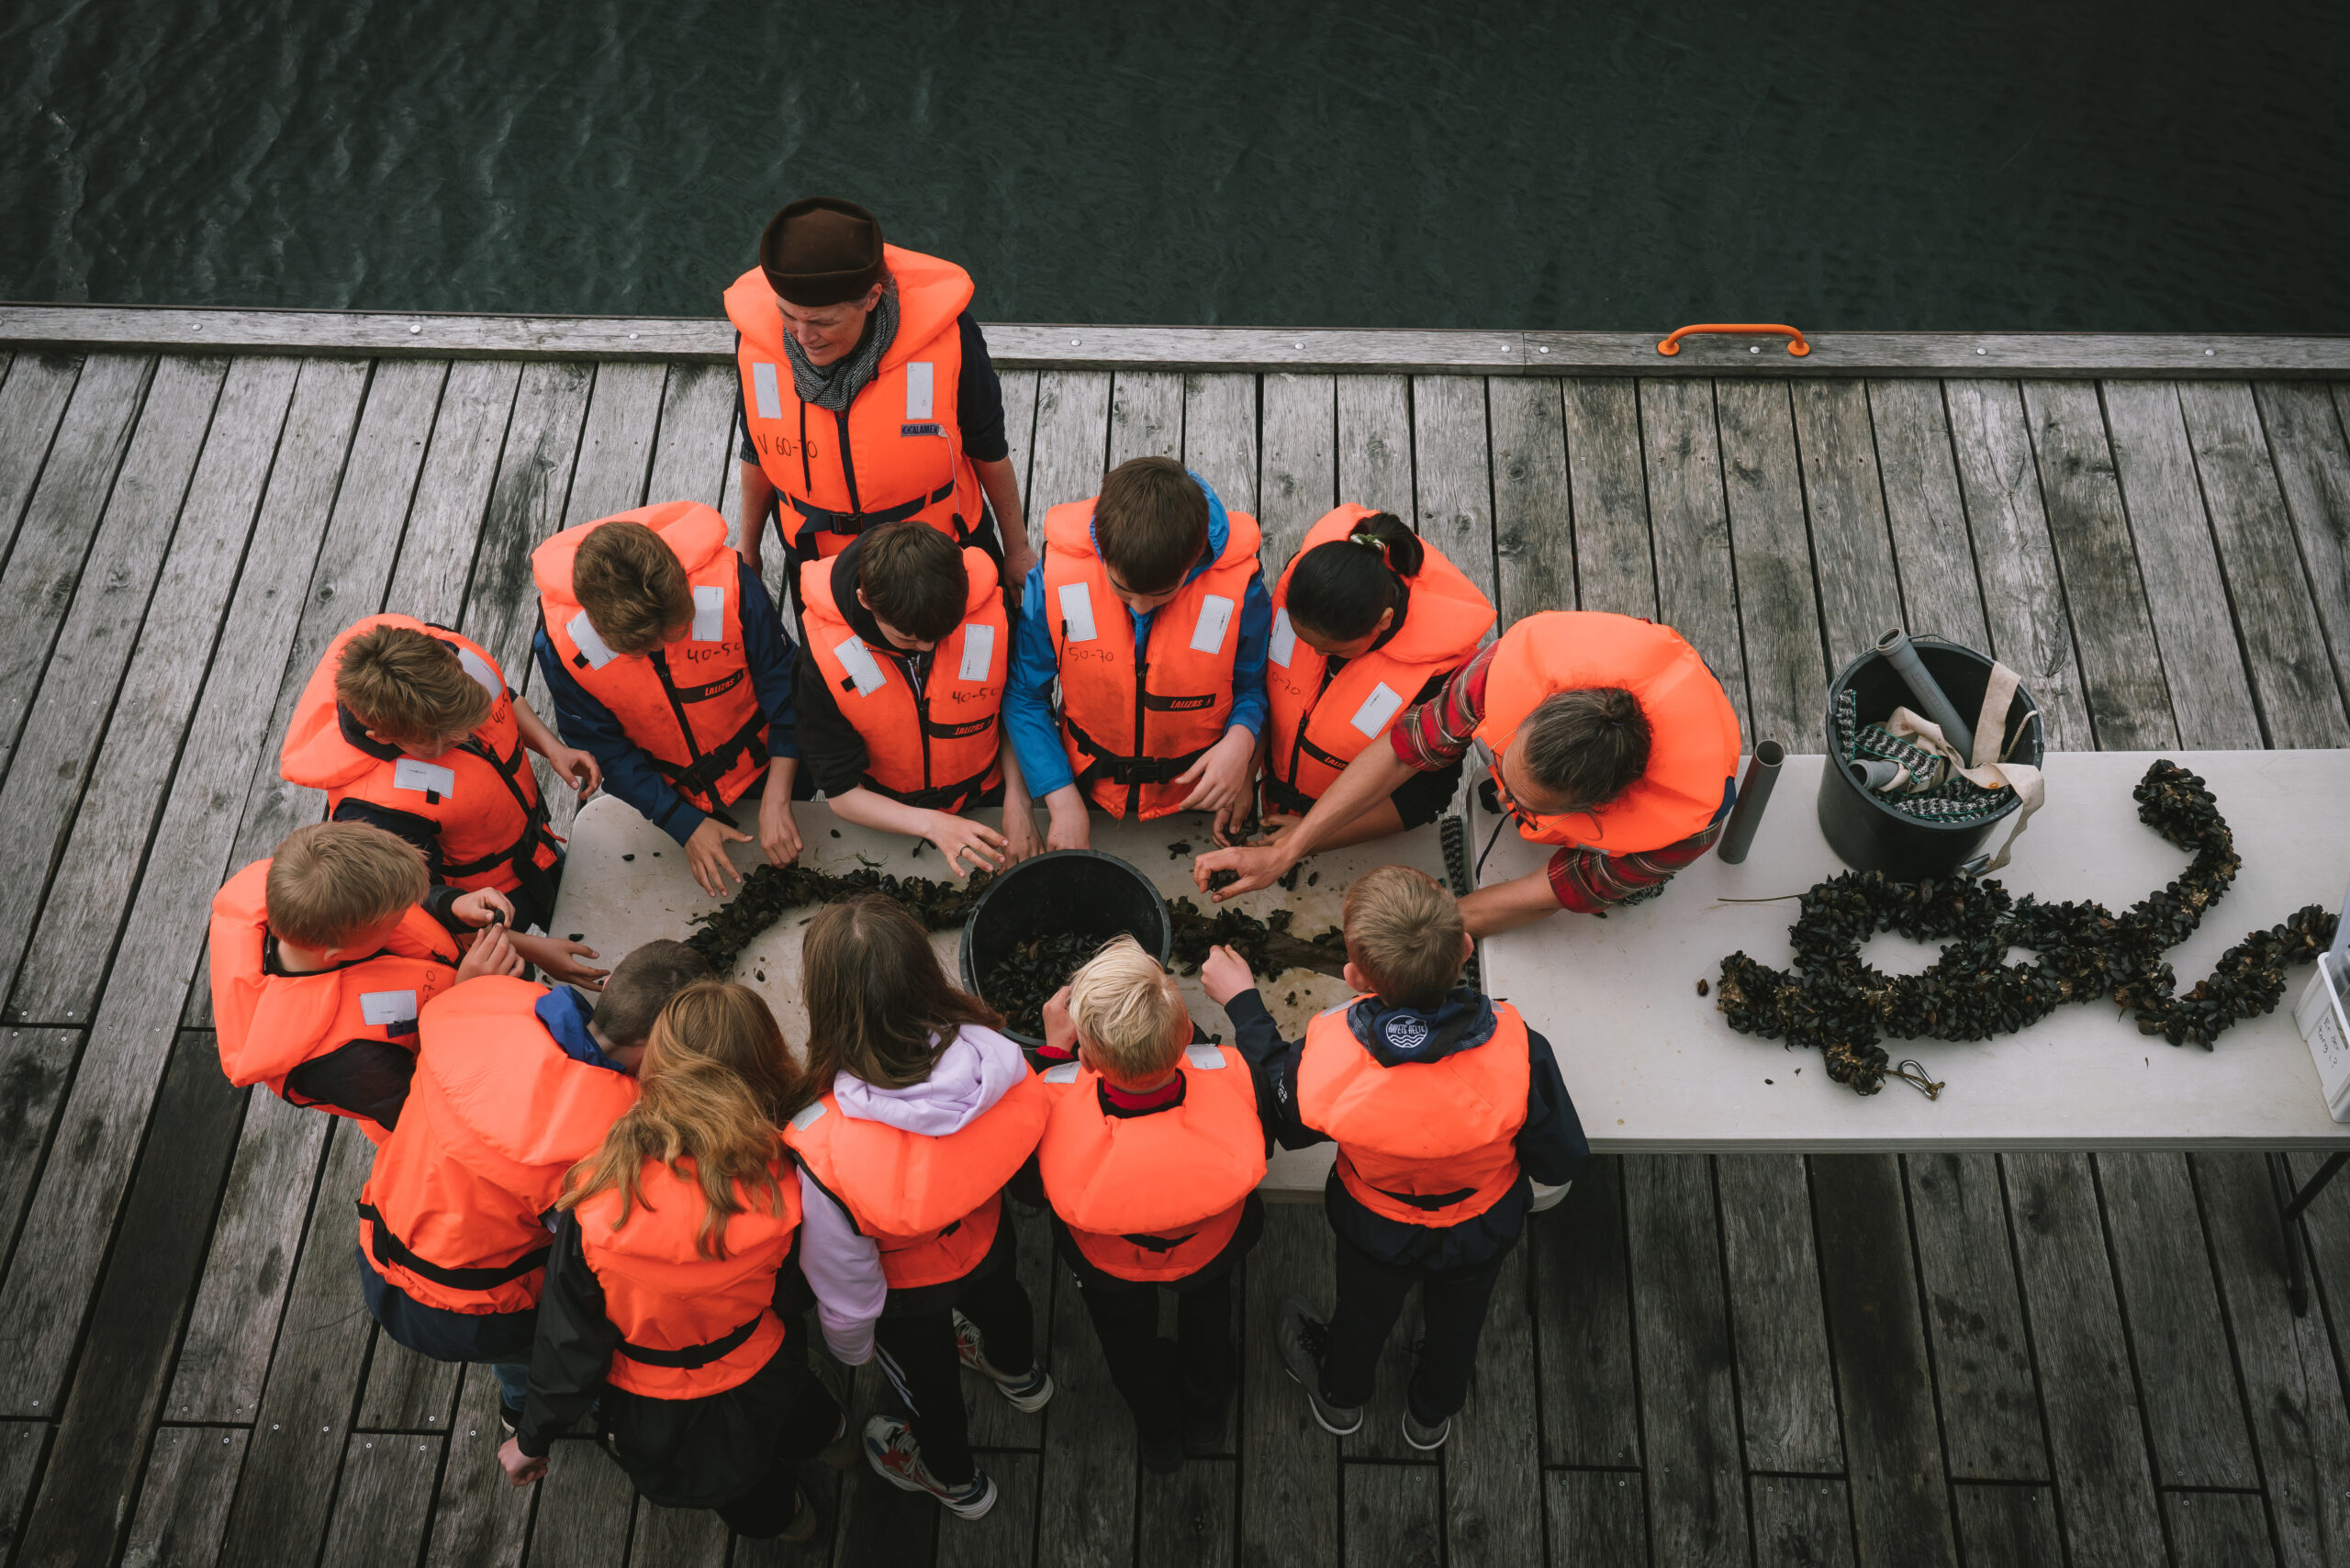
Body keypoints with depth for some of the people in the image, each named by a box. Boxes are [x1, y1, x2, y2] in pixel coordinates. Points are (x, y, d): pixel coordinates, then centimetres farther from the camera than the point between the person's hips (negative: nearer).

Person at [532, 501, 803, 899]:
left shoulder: (729, 585, -35)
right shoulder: (561, 644, -31)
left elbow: (784, 689, -20)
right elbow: (606, 753, -15)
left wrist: (777, 803, -22)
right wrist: (686, 825, -16)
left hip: (762, 770, -1)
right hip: (675, 797, 1)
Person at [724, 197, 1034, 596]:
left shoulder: (945, 335, -28)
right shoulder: (755, 336, -20)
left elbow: (989, 450, -10)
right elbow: (758, 453, 0)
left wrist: (1017, 550, 2)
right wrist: (748, 548, 14)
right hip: (818, 563, 2)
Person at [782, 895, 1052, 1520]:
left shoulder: (826, 1149, -46)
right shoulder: (995, 1058, -37)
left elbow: (842, 1274, -26)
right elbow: (1023, 1141, -12)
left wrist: (849, 1344, -3)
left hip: (912, 1282, -3)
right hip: (989, 1235, 3)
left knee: (927, 1374, 31)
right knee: (995, 1293, 39)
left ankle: (954, 1477, 64)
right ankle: (1018, 1373, 74)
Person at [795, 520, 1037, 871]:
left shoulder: (991, 618, -15)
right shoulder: (825, 653, -18)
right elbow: (840, 792, -9)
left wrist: (1018, 807, -4)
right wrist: (932, 825, -20)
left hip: (982, 803, 1)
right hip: (886, 817, -1)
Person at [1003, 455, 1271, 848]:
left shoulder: (1240, 590, -24)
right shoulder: (1055, 579, -24)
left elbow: (1253, 687, -6)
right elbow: (1024, 696, -10)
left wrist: (1240, 740, -28)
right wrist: (1063, 801, -15)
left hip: (1195, 799, 0)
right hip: (1088, 791, 1)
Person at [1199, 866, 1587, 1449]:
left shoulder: (1326, 1057, -41)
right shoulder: (1517, 1049, -41)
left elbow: (1281, 1116, -16)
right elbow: (1561, 1165, -24)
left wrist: (1241, 1004, -5)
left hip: (1377, 1229, 0)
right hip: (1483, 1231, 1)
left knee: (1364, 1312, 34)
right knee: (1457, 1320, 34)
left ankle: (1340, 1397, 67)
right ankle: (1431, 1417, 66)